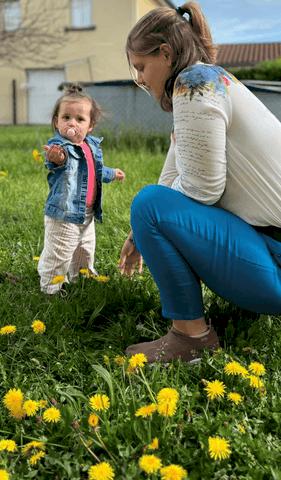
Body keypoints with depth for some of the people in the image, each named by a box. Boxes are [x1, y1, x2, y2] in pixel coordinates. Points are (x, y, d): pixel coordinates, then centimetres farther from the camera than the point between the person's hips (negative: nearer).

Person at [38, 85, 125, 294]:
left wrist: (111, 174, 36)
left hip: (87, 215, 8)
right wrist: (57, 158, -68)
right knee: (58, 255, -3)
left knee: (86, 252, 25)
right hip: (63, 215, -8)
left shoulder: (92, 145, 5)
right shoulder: (59, 145, -20)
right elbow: (63, 161, -46)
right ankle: (50, 289, 16)